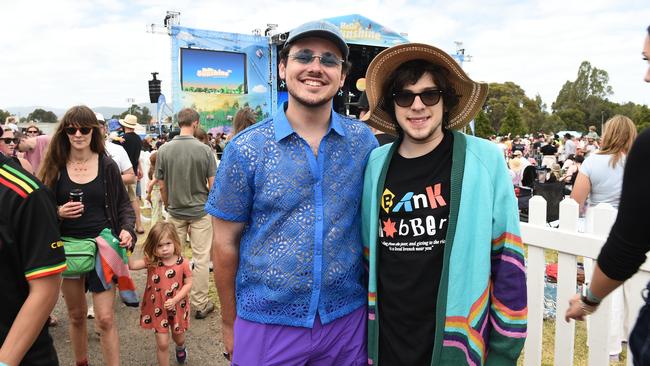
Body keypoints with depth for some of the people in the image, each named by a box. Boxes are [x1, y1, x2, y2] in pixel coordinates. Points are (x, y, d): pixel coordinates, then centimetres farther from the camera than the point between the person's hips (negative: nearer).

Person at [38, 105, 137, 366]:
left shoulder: (107, 166, -3)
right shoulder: (54, 167, -1)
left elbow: (123, 204, 4)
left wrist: (127, 229, -14)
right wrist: (58, 213, -15)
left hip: (101, 246, -2)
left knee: (105, 318, -4)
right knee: (76, 315, 17)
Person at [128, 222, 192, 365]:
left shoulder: (182, 263, -15)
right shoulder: (151, 262, -12)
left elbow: (188, 284, -11)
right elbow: (131, 265, -24)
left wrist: (174, 300, -20)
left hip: (177, 307, 1)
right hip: (158, 309, 0)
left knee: (178, 336, 24)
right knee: (163, 344, 1)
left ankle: (181, 347, 61)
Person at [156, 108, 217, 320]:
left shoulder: (164, 150, -6)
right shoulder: (204, 150, -13)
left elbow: (161, 186, -1)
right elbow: (213, 185, -10)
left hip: (175, 211, 3)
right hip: (200, 211, -2)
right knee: (201, 259, 7)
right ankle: (200, 305, 15)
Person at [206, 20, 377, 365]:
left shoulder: (363, 140, -3)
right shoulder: (245, 148, -9)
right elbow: (225, 242, -2)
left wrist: (374, 303, 8)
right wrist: (230, 322, 4)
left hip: (347, 320, 2)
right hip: (265, 323, -1)